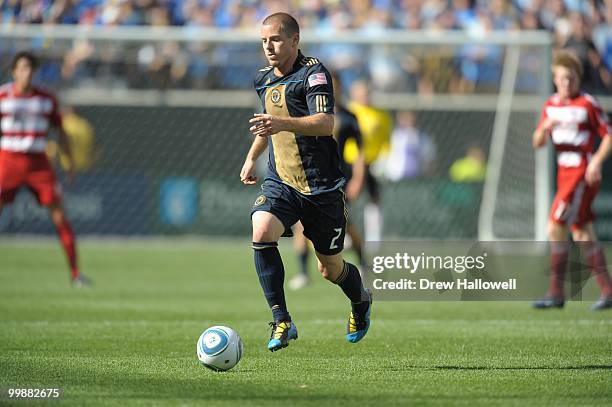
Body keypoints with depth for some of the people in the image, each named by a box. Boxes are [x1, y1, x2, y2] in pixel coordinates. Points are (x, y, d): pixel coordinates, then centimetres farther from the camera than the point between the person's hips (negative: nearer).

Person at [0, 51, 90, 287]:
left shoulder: (47, 99, 4)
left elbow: (61, 132, 13)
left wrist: (70, 164, 9)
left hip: (38, 162, 2)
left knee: (59, 214, -4)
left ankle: (75, 273, 0)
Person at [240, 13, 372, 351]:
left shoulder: (314, 73, -14)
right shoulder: (264, 79, 10)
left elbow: (325, 123, -30)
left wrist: (283, 124, -44)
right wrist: (251, 158, 33)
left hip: (321, 186, -5)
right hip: (280, 182, 5)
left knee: (330, 269, 7)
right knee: (261, 233, -26)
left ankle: (361, 301, 43)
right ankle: (282, 321, -20)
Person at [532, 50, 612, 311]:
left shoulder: (587, 104, -9)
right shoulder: (551, 105, 11)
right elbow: (537, 143, 11)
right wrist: (545, 127, -9)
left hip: (583, 174, -8)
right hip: (565, 172, 8)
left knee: (556, 228, -13)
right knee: (583, 235, 8)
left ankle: (556, 293, -9)